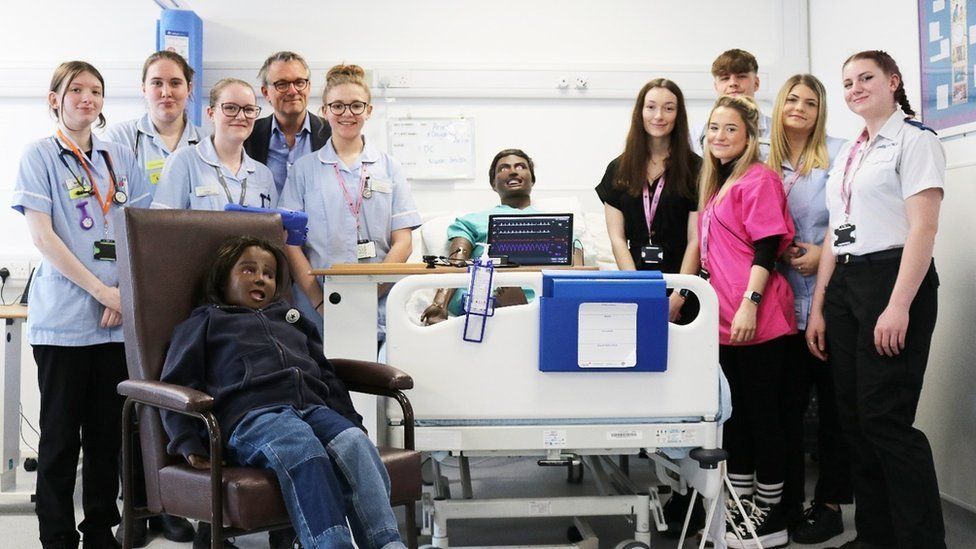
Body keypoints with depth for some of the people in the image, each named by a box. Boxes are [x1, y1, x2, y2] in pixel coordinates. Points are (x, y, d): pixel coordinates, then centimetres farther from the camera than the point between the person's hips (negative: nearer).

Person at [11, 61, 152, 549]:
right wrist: (100, 290, -13)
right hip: (62, 318, -4)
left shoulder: (121, 159, 12)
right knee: (61, 435, 3)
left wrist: (126, 291, -6)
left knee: (108, 431, 9)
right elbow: (41, 235, -7)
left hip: (117, 318, 4)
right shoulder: (39, 155, 1)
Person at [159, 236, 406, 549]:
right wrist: (188, 443, -3)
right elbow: (177, 385, 13)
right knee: (302, 449, -38)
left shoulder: (292, 320, 37)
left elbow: (326, 376, 36)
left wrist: (350, 419, 18)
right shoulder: (206, 322, 24)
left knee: (354, 441, -30)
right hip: (250, 415, -4)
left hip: (313, 408, 4)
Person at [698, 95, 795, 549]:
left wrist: (750, 304, -22)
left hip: (756, 320, -9)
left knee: (763, 413, -1)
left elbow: (766, 248, -15)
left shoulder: (759, 179, -7)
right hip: (725, 319, 9)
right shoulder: (717, 186, 19)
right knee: (735, 413, 13)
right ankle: (740, 508, 23)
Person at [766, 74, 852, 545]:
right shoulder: (766, 164, 11)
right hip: (785, 299, 3)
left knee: (833, 400, 4)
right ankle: (789, 501, 16)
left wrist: (825, 252, -14)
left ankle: (830, 505, 14)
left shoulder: (837, 155, 0)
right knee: (788, 400, 6)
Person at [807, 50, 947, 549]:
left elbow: (923, 228, -13)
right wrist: (819, 307, 12)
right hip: (844, 284, 8)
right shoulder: (847, 154, 18)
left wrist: (899, 306, -21)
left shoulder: (914, 140, -4)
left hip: (894, 279, -8)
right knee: (854, 416, 8)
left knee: (885, 418, -10)